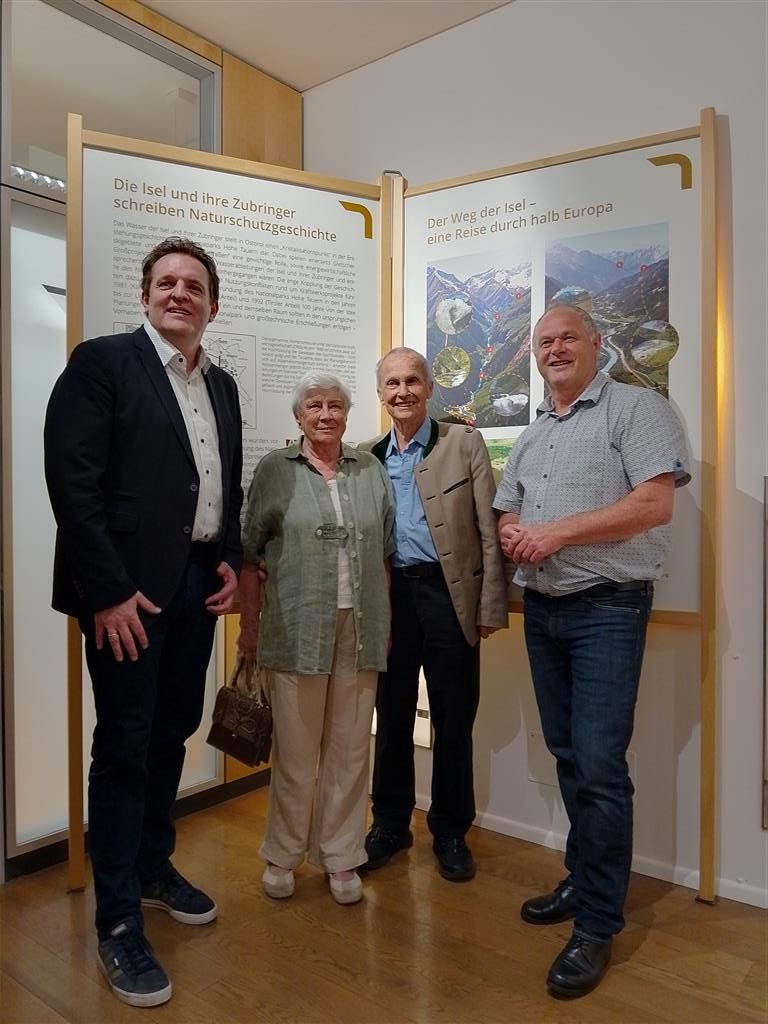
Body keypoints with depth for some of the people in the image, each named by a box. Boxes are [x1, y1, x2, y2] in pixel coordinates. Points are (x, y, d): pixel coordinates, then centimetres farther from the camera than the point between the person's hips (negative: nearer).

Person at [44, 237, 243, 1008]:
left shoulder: (221, 384, 13)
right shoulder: (102, 362, -7)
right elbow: (73, 483, -14)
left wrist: (231, 559, 5)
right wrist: (108, 590, -19)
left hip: (197, 582, 7)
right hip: (128, 586, -6)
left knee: (171, 735, 17)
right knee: (124, 747, 2)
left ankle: (154, 868, 37)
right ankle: (118, 921, 18)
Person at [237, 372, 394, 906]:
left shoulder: (371, 470, 9)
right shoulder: (275, 469, 2)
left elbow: (385, 551, 11)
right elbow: (251, 554, 3)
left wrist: (385, 621, 7)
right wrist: (249, 623, 0)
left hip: (359, 630, 3)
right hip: (297, 629, -2)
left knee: (350, 748, 10)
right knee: (295, 748, 7)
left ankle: (341, 857, 26)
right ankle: (283, 855, 27)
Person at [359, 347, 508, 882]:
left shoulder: (464, 443, 0)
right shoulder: (367, 456, 9)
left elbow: (489, 531, -3)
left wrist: (490, 605, -7)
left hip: (449, 593, -2)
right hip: (390, 596, 3)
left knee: (453, 720, 8)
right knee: (391, 716, 13)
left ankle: (451, 831, 27)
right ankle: (390, 823, 31)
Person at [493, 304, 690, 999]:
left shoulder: (636, 408, -5)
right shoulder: (532, 436, 18)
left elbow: (655, 502, -16)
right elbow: (508, 511, 21)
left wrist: (557, 531, -18)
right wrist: (511, 534, -3)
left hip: (606, 609, -7)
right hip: (541, 609, 7)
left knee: (600, 767, -5)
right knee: (568, 756, 15)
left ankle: (598, 925, 9)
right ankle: (583, 881, 31)